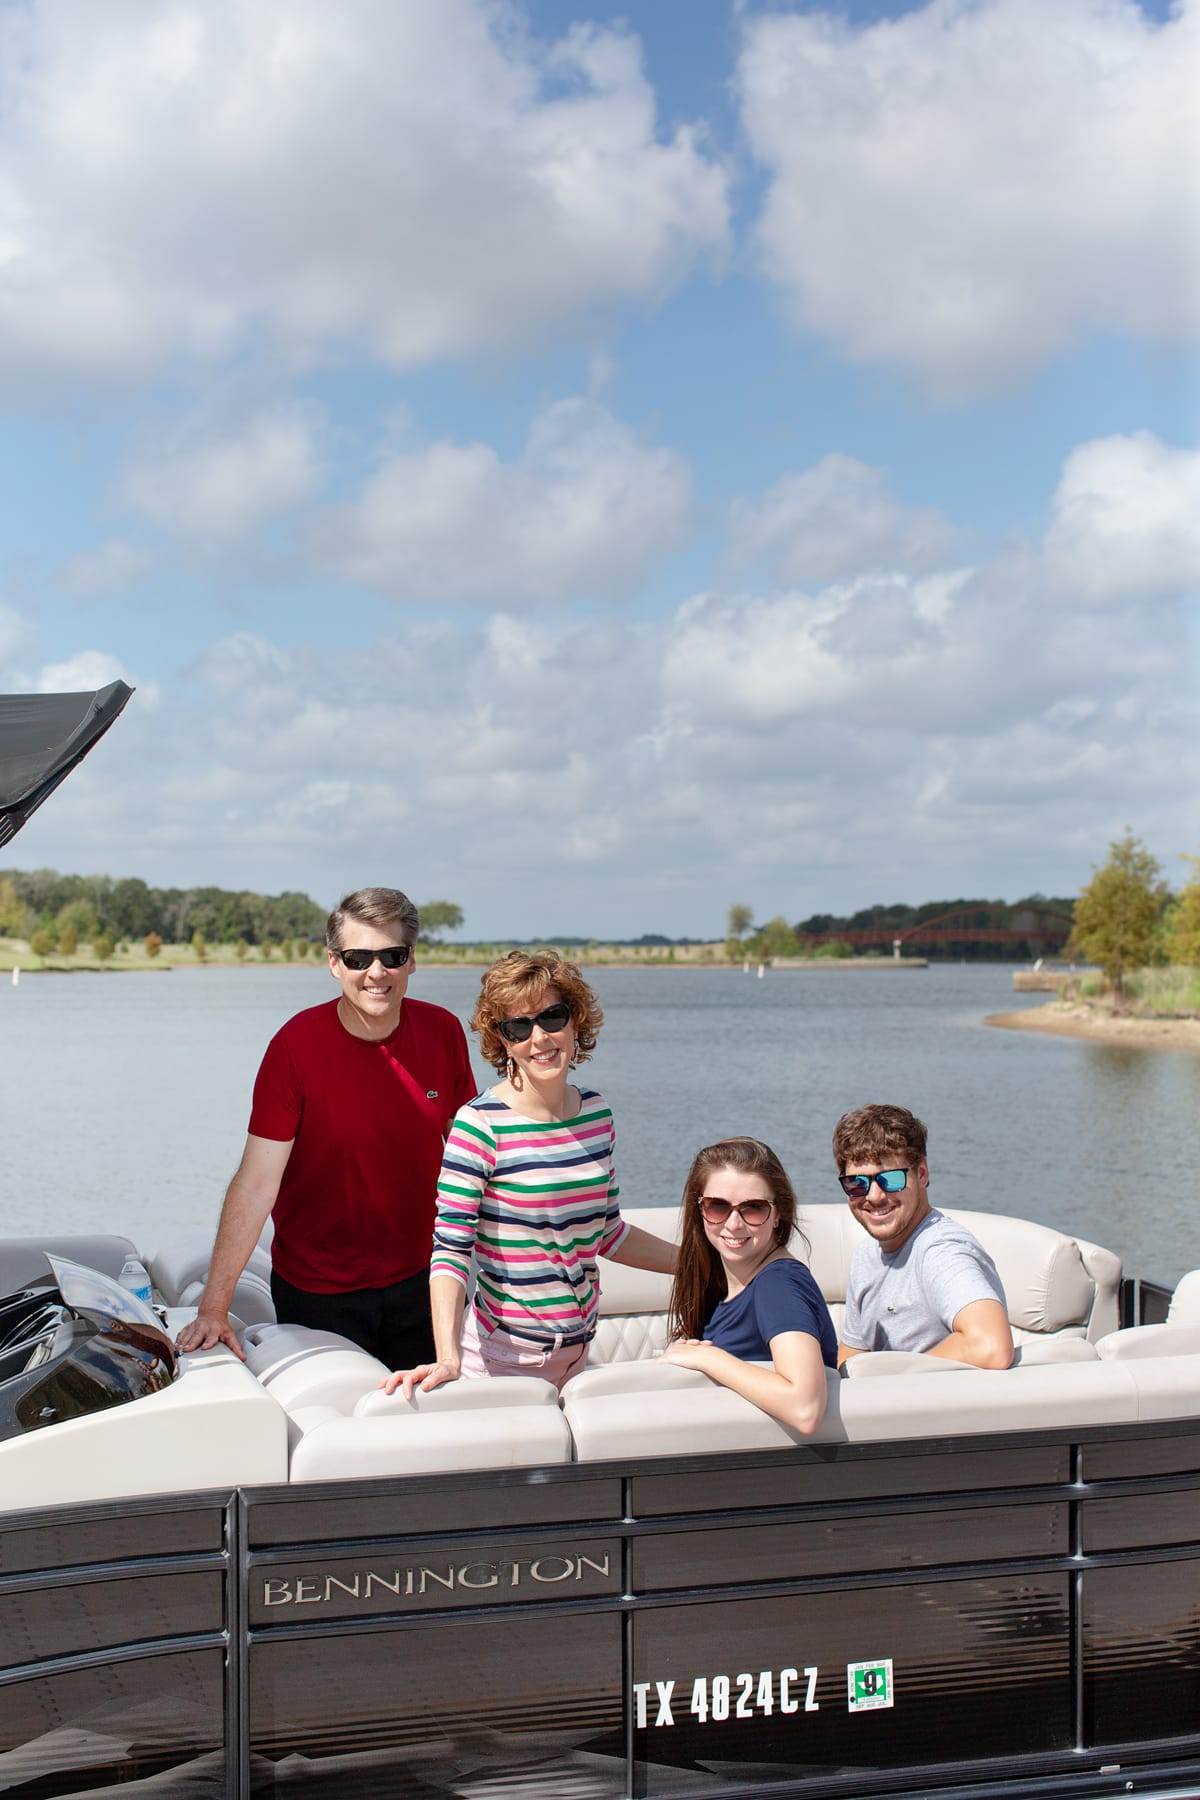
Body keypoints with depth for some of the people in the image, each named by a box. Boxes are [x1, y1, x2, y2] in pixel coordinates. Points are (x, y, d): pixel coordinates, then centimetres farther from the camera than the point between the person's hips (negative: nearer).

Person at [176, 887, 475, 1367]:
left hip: (416, 1279, 3)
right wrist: (214, 1308, -25)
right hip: (316, 1293, -3)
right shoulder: (296, 1045, -17)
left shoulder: (443, 1032, -6)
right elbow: (257, 1180, -20)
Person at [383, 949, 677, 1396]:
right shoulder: (481, 1124, -16)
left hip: (579, 1346, 5)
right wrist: (448, 1359, -33)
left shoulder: (596, 1112, 3)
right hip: (504, 1357, -5)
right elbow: (451, 1248, -21)